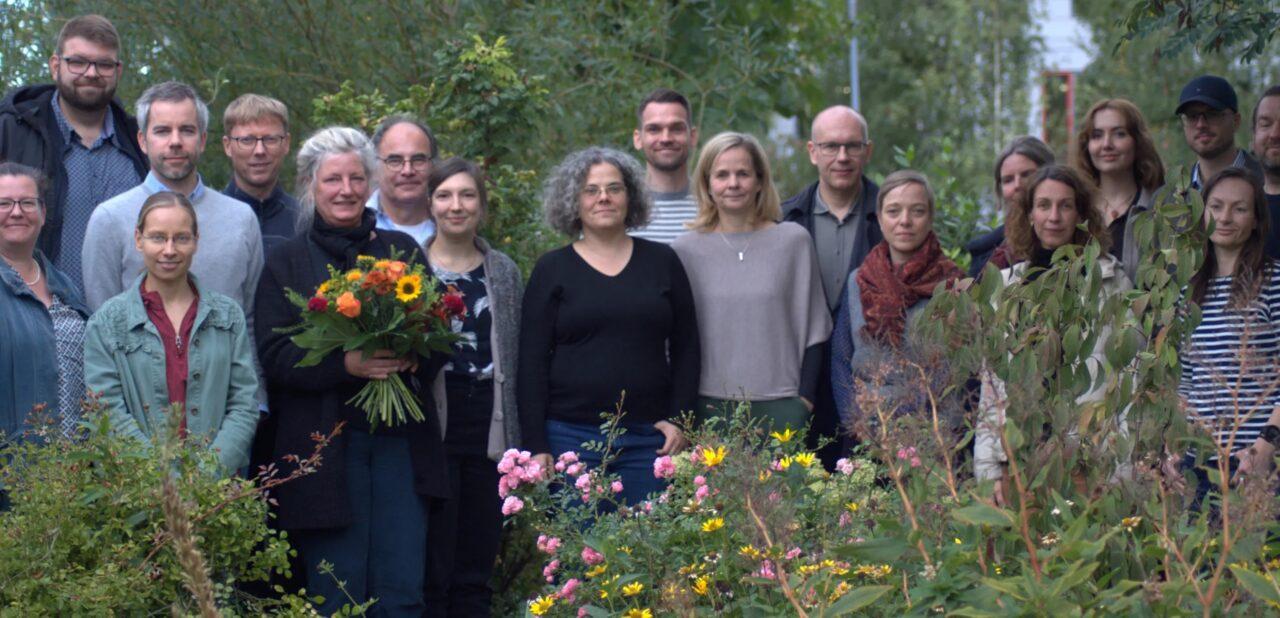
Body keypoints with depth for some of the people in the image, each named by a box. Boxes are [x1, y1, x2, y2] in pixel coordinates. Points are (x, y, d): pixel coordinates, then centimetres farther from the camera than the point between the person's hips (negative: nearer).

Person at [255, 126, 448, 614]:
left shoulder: (403, 250, 13)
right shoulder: (287, 262, 5)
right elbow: (273, 355, -4)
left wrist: (416, 359, -9)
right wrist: (345, 363, -19)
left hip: (402, 440, 2)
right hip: (324, 443, -2)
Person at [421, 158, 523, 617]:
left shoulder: (505, 273, 12)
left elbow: (516, 358, 12)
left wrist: (519, 441, 9)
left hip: (489, 429, 3)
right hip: (432, 429, -3)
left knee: (477, 573, 7)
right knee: (432, 566, -3)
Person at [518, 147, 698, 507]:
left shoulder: (661, 262, 10)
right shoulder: (552, 270, 6)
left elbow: (686, 348, 13)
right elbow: (532, 362, 3)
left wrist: (678, 418, 2)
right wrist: (536, 446, -4)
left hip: (648, 438, 1)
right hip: (571, 437, -1)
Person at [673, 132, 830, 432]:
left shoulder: (793, 240, 3)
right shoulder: (685, 250, 4)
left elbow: (814, 328, 7)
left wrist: (805, 399, 1)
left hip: (780, 407, 0)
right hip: (708, 406, 0)